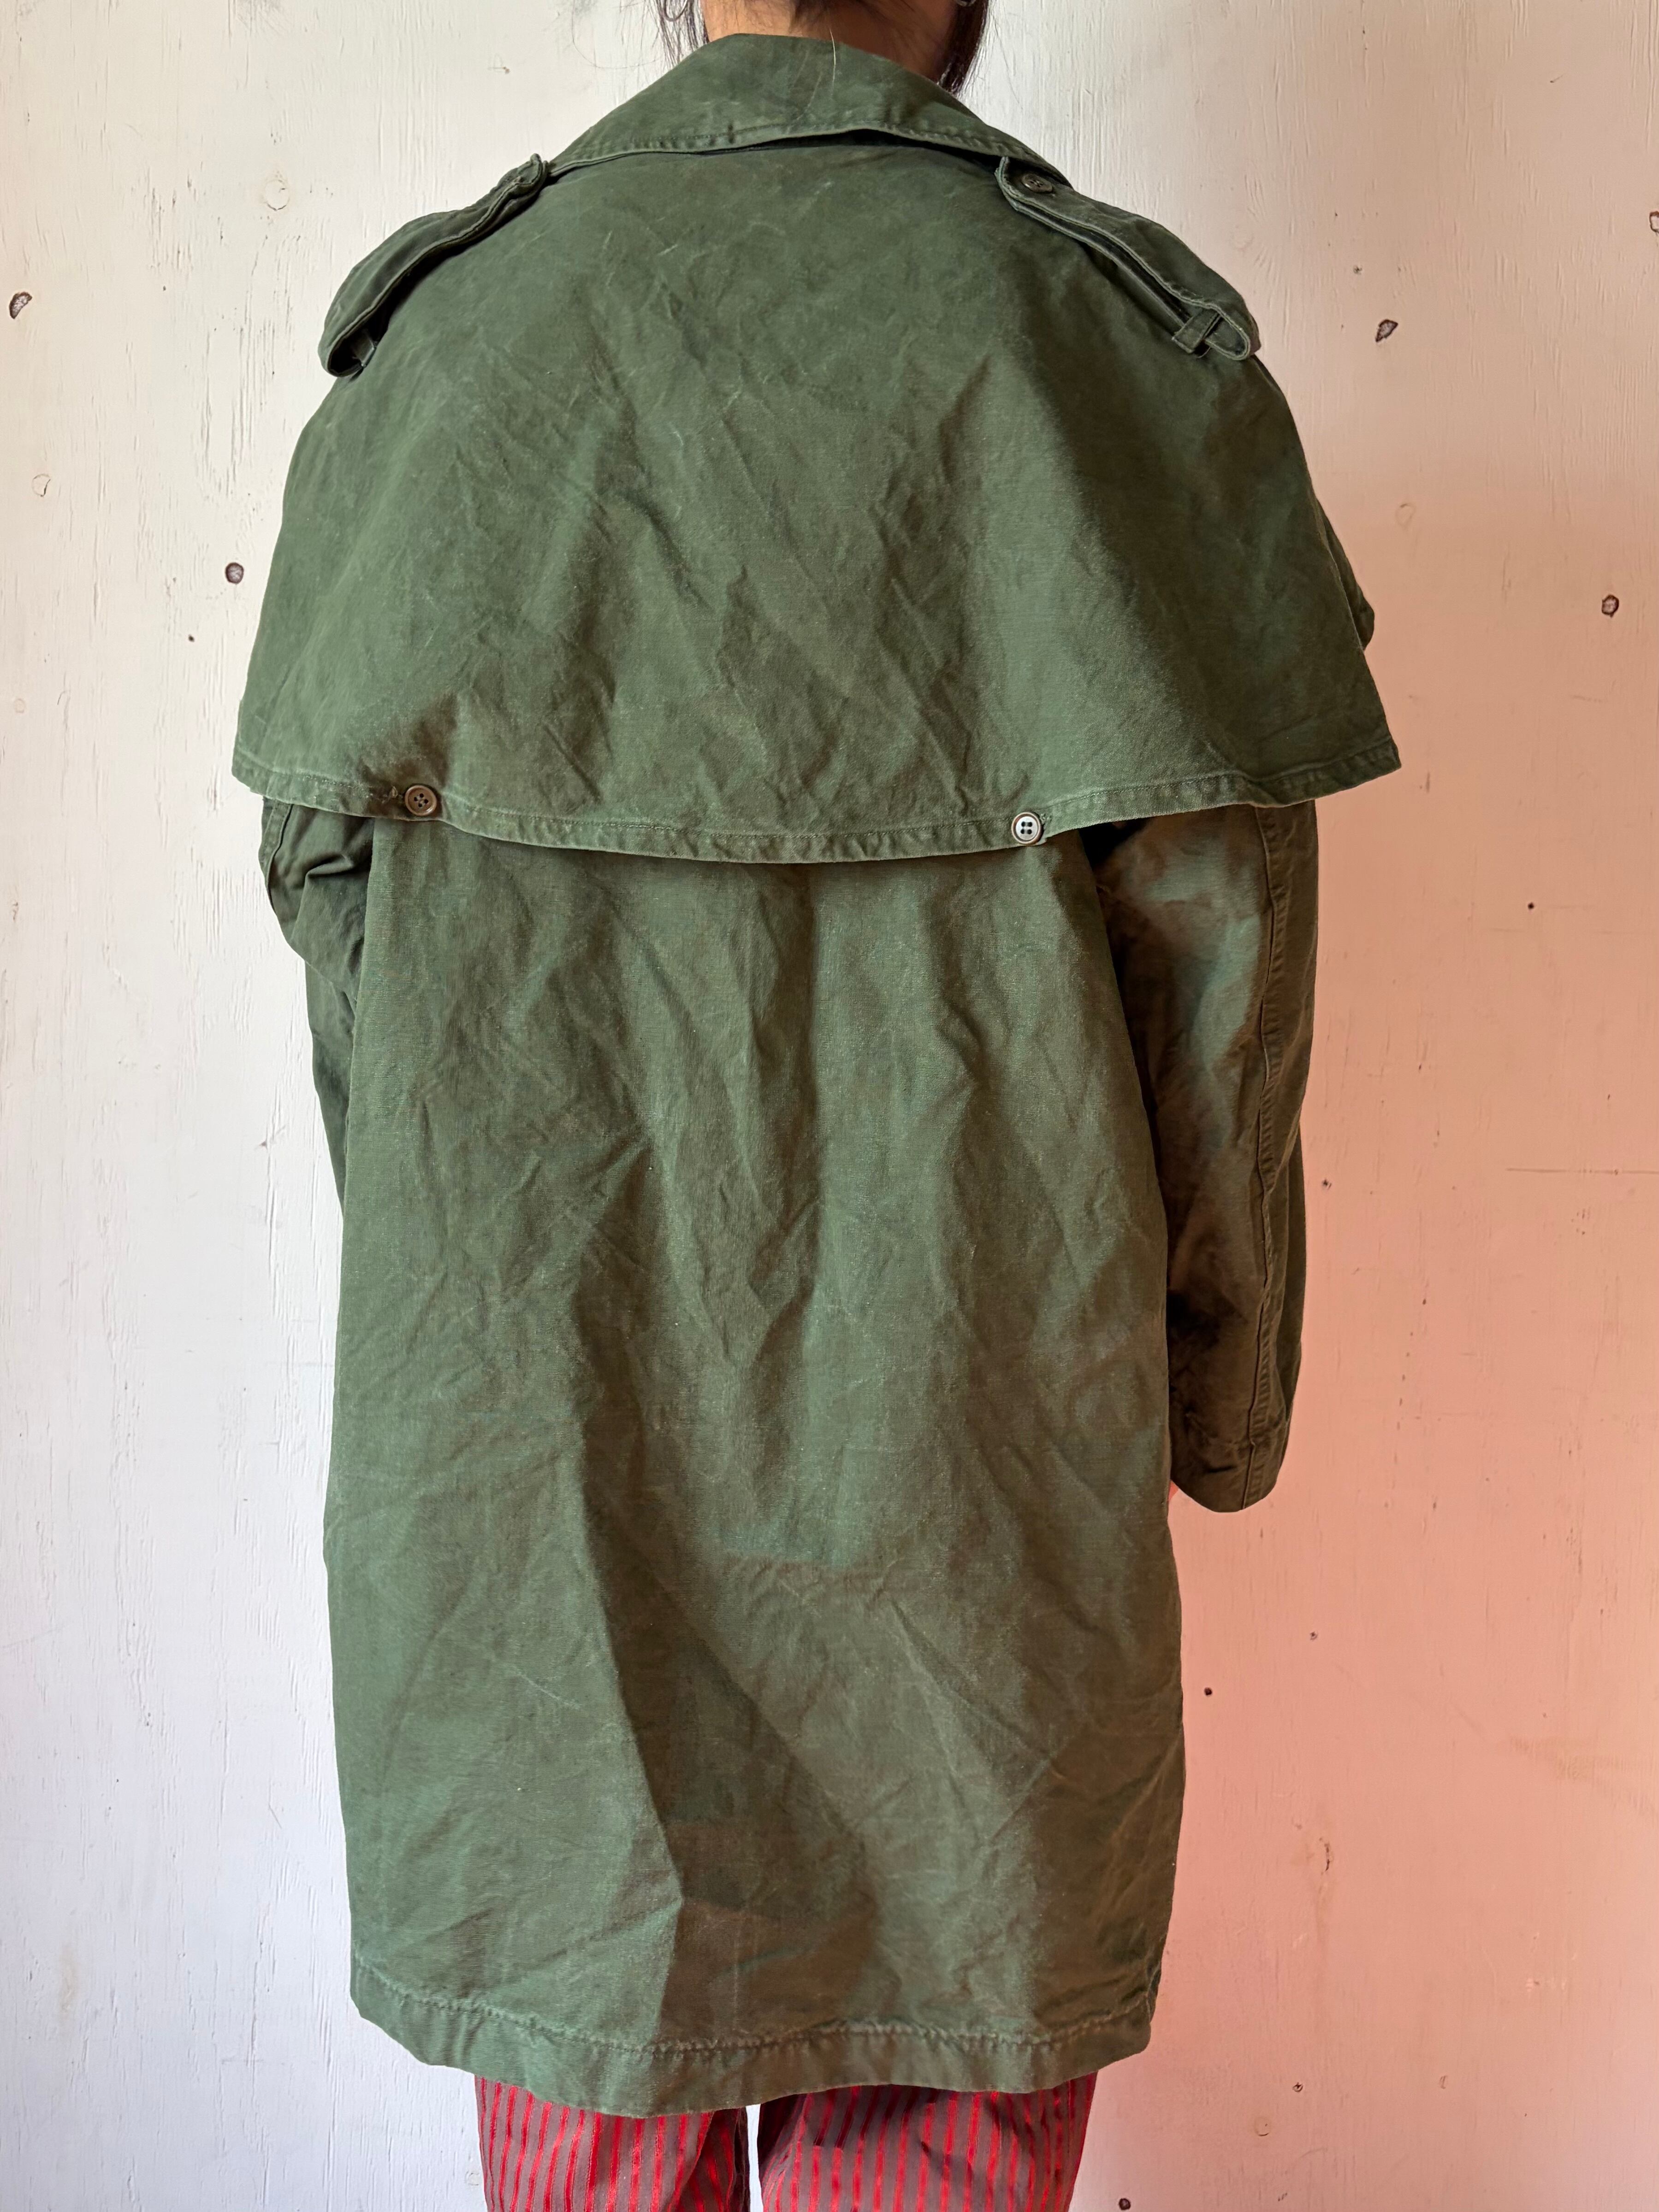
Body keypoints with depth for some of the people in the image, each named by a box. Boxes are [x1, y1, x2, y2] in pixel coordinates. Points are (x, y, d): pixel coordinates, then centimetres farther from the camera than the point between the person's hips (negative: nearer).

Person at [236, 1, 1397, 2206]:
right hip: (974, 1446, -2)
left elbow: (329, 869, 4)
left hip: (518, 1424, 3)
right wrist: (1229, 1398, 8)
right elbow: (1216, 948, -6)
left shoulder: (434, 340, -1)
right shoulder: (1116, 349, -8)